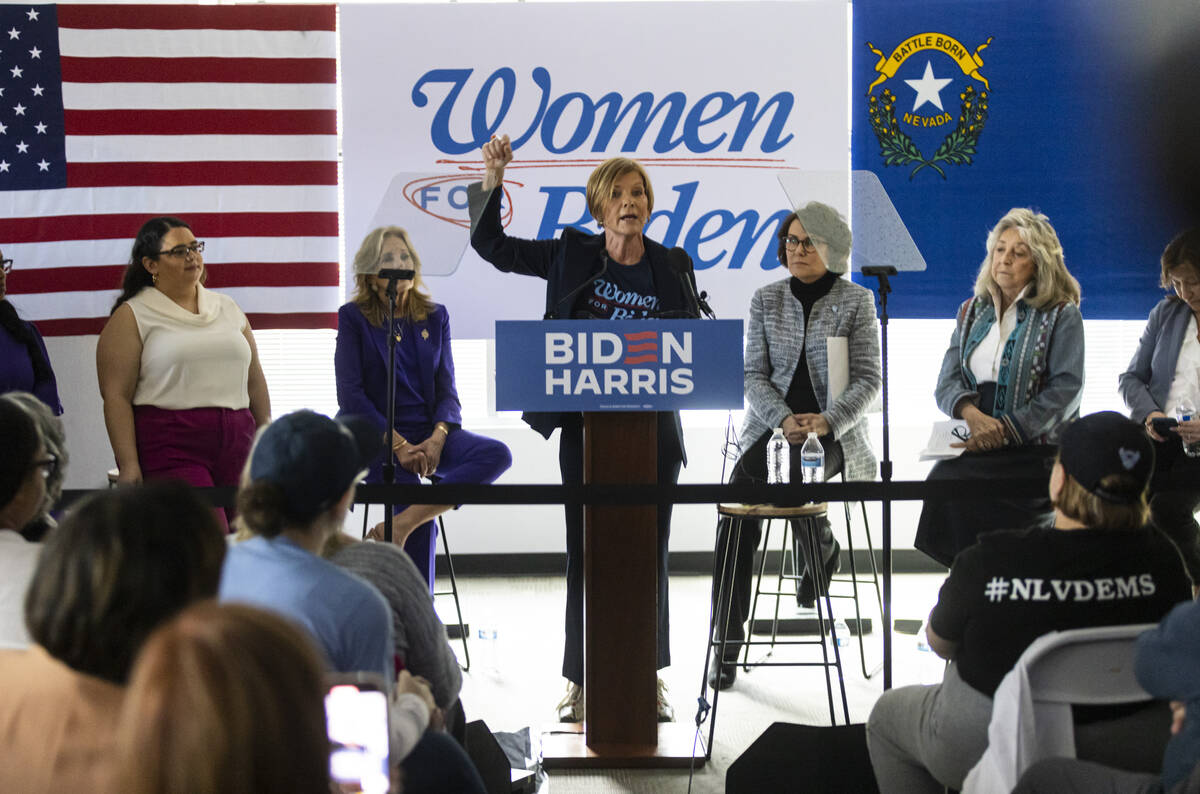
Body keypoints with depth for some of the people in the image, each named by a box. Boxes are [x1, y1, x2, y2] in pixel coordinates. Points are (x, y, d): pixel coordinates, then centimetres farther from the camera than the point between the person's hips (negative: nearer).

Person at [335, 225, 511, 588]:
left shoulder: (435, 316, 13)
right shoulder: (354, 317, 1)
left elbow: (446, 389, 9)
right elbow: (351, 395, -6)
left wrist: (437, 438, -12)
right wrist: (398, 445, -16)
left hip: (427, 435, 4)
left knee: (497, 455, -25)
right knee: (422, 521, -26)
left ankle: (401, 524, -32)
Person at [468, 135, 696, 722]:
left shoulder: (669, 268, 3)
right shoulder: (573, 255, 2)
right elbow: (491, 245, 5)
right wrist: (494, 176, -5)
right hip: (585, 425, -1)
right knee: (586, 551, 1)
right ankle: (583, 679, 8)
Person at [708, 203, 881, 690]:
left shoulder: (856, 301, 3)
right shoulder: (766, 300, 10)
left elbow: (868, 380, -2)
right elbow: (754, 374, 5)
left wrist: (828, 421, -18)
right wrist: (783, 420, -13)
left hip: (834, 433, -2)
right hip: (771, 426, 2)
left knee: (794, 473, -35)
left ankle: (820, 553, 1)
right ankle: (728, 641, -18)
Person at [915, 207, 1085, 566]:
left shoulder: (1062, 316, 4)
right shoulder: (972, 311, 20)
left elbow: (1066, 389, -8)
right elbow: (948, 382, 11)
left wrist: (1005, 429, -18)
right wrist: (971, 413, -13)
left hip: (1033, 450, -5)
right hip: (974, 445, 5)